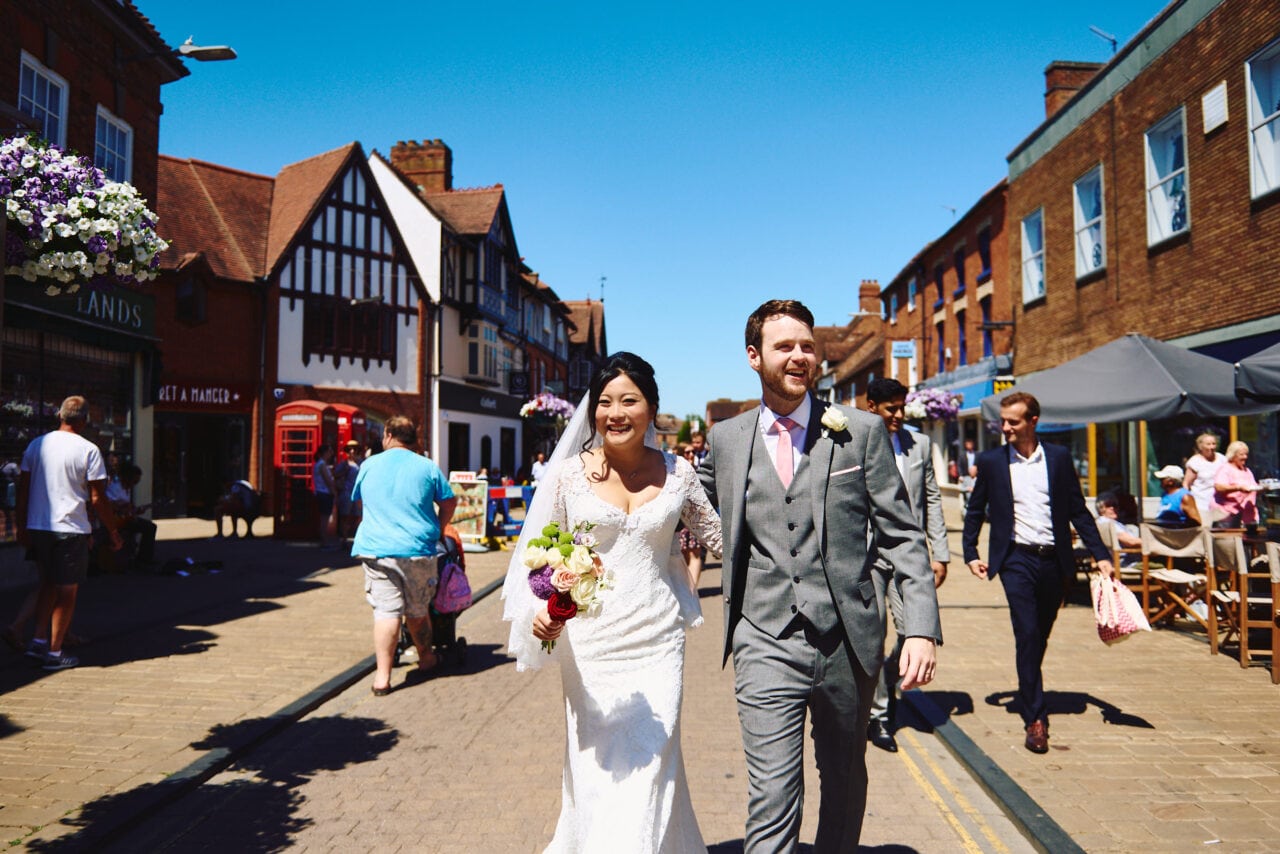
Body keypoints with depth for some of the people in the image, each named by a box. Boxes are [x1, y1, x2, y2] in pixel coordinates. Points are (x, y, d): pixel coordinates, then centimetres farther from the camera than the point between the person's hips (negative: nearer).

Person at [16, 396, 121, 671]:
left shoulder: (36, 444, 6)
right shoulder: (88, 450, -9)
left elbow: (23, 488, 8)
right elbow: (98, 498, -9)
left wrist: (22, 525, 17)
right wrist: (113, 531, 0)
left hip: (37, 527, 5)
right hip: (72, 529, -5)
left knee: (48, 583, 21)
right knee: (67, 591, 5)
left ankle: (39, 640, 15)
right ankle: (53, 653, 8)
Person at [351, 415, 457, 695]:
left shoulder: (369, 465, 7)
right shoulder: (428, 467, 3)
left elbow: (358, 498, 22)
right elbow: (449, 502, 8)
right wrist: (437, 530, 25)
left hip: (376, 549, 0)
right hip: (418, 550, 0)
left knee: (386, 610, -3)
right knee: (418, 610, 14)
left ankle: (382, 677, -9)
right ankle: (426, 659, 32)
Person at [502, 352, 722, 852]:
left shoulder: (677, 473, 1)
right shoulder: (570, 473, -2)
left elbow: (718, 538, 12)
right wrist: (542, 611, -14)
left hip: (656, 641, 1)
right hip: (590, 643, 0)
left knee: (648, 769, 1)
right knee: (595, 771, 8)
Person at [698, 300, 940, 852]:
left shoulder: (862, 431, -1)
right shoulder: (725, 439, 3)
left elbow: (901, 534, -2)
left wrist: (921, 626, -11)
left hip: (849, 640, 1)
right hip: (766, 645, -1)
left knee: (845, 782, 20)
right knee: (772, 800, -3)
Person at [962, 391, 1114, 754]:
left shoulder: (1059, 457, 4)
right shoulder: (991, 461, 2)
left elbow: (1078, 510, 7)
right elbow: (975, 511, 9)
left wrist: (1101, 555, 2)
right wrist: (971, 554, 2)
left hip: (1054, 561, 2)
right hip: (1016, 560, -2)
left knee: (1041, 637, 14)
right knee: (1027, 635, -10)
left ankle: (1030, 693, 36)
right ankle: (1035, 718, -6)